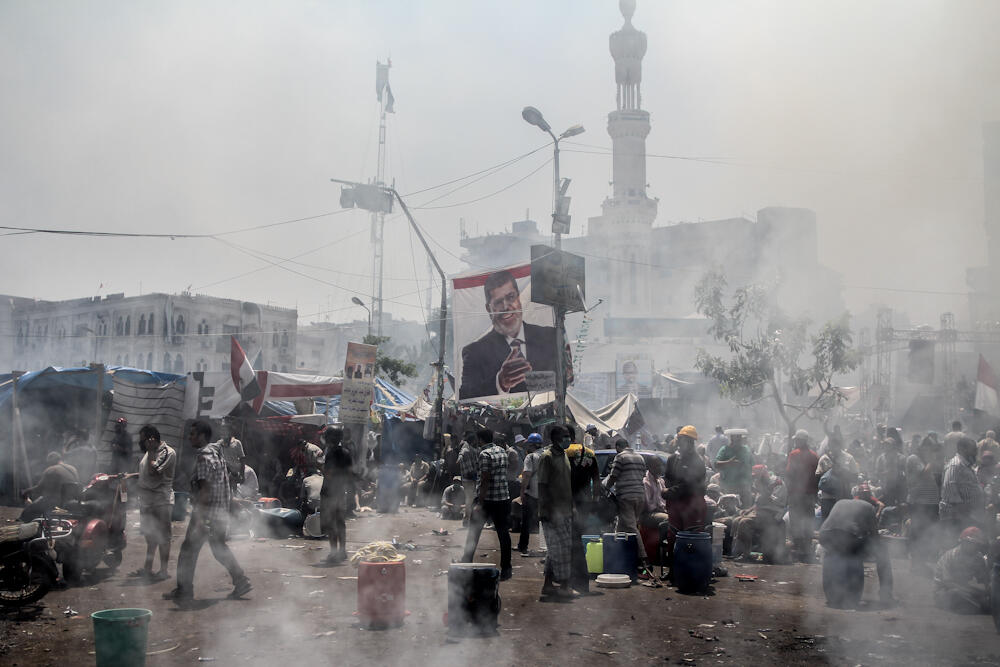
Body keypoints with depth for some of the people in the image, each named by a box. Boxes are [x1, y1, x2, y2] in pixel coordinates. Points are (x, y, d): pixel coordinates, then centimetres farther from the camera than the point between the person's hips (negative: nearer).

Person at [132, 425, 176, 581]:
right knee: (150, 537, 17)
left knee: (162, 538, -3)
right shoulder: (151, 452, 14)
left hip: (161, 501, -9)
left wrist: (151, 451, -20)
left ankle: (163, 571, 4)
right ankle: (147, 568, 26)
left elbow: (153, 470, -26)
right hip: (146, 500, 9)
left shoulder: (168, 452, -15)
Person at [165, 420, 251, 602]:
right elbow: (224, 482, 19)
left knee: (189, 549, 2)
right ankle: (241, 581, 15)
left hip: (207, 512, -9)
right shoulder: (216, 453, 13)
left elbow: (205, 489, -22)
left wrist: (200, 518, -24)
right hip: (221, 512, 9)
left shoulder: (204, 457, -16)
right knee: (219, 548, 17)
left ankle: (184, 590, 8)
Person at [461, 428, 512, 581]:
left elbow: (485, 480, -17)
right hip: (503, 498, 6)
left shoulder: (485, 454, -12)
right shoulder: (502, 451, 9)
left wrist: (479, 503, -17)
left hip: (487, 499, -6)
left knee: (473, 533, 6)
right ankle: (506, 569, 11)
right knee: (503, 533, 8)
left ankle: (466, 564, 10)